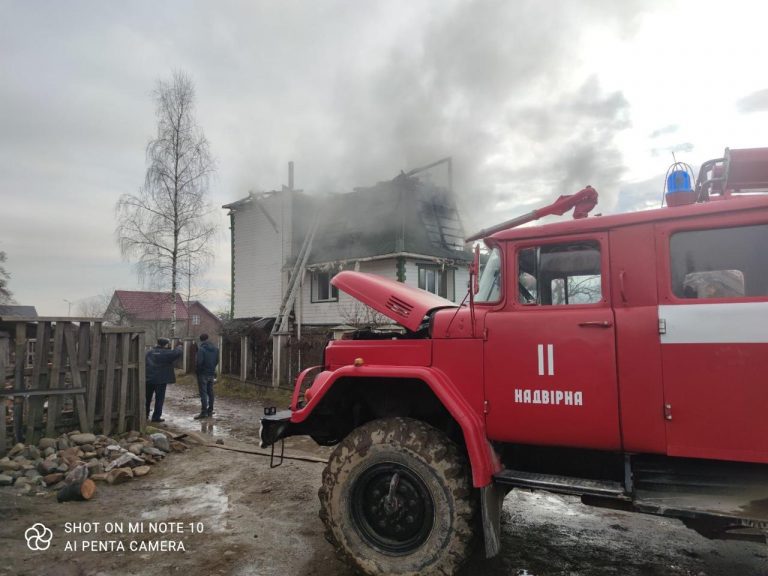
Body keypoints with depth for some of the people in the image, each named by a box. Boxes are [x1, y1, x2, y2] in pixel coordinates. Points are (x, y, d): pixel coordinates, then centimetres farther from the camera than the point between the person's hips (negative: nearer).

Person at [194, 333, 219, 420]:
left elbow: (199, 362, -21)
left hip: (203, 373, -6)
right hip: (211, 373, 6)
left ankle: (204, 412, -4)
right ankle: (210, 411, 18)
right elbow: (217, 361, 8)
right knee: (210, 392, 12)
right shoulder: (215, 349, 6)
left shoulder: (201, 349, -15)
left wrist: (196, 365, -2)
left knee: (203, 393, -4)